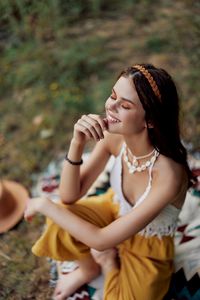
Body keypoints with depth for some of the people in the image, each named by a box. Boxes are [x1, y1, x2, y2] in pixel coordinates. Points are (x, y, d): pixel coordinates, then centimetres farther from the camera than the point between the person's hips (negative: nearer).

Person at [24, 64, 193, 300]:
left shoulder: (169, 175, -39)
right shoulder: (114, 135, -23)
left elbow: (102, 240, -33)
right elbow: (69, 196, -19)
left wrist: (44, 205, -24)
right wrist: (77, 143, -35)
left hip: (148, 248, -3)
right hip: (115, 211, 3)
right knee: (59, 221, -23)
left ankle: (107, 262, 13)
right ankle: (89, 268, 10)